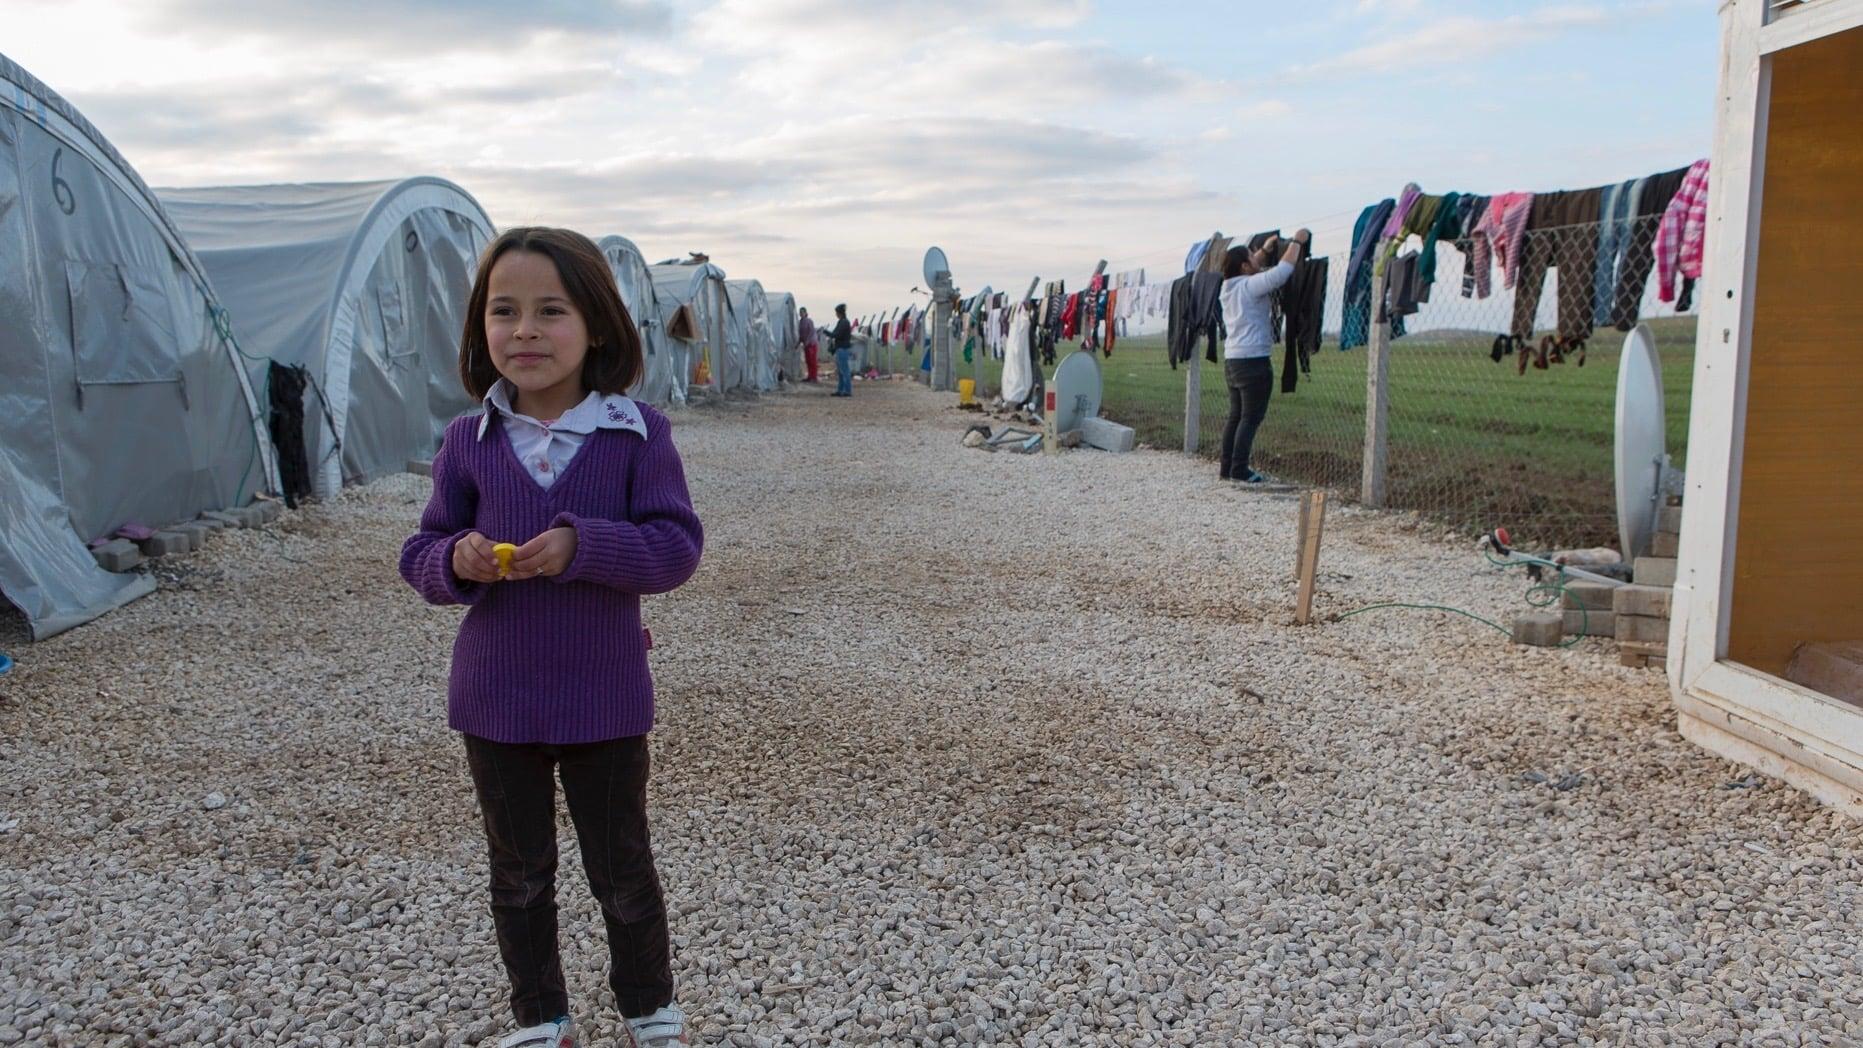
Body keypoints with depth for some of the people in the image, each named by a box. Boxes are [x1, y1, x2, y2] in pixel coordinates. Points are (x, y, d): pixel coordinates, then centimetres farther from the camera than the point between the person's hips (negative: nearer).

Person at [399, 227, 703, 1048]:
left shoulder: (638, 433, -11)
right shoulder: (469, 440, -4)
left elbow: (677, 546, -15)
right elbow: (422, 553, 2)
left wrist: (583, 547, -30)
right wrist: (456, 561, -21)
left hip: (604, 698, -2)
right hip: (495, 702, 3)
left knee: (622, 868, 15)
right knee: (519, 873, 18)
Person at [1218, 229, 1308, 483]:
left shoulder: (1228, 286, 11)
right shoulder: (1249, 286, -12)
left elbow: (1251, 269, 32)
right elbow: (1282, 271, -17)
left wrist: (1265, 250, 28)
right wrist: (1297, 242, -4)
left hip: (1232, 360, 9)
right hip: (1253, 361, -9)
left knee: (1236, 416, 12)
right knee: (1252, 417, -5)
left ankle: (1228, 467, 13)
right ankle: (1239, 469, -8)